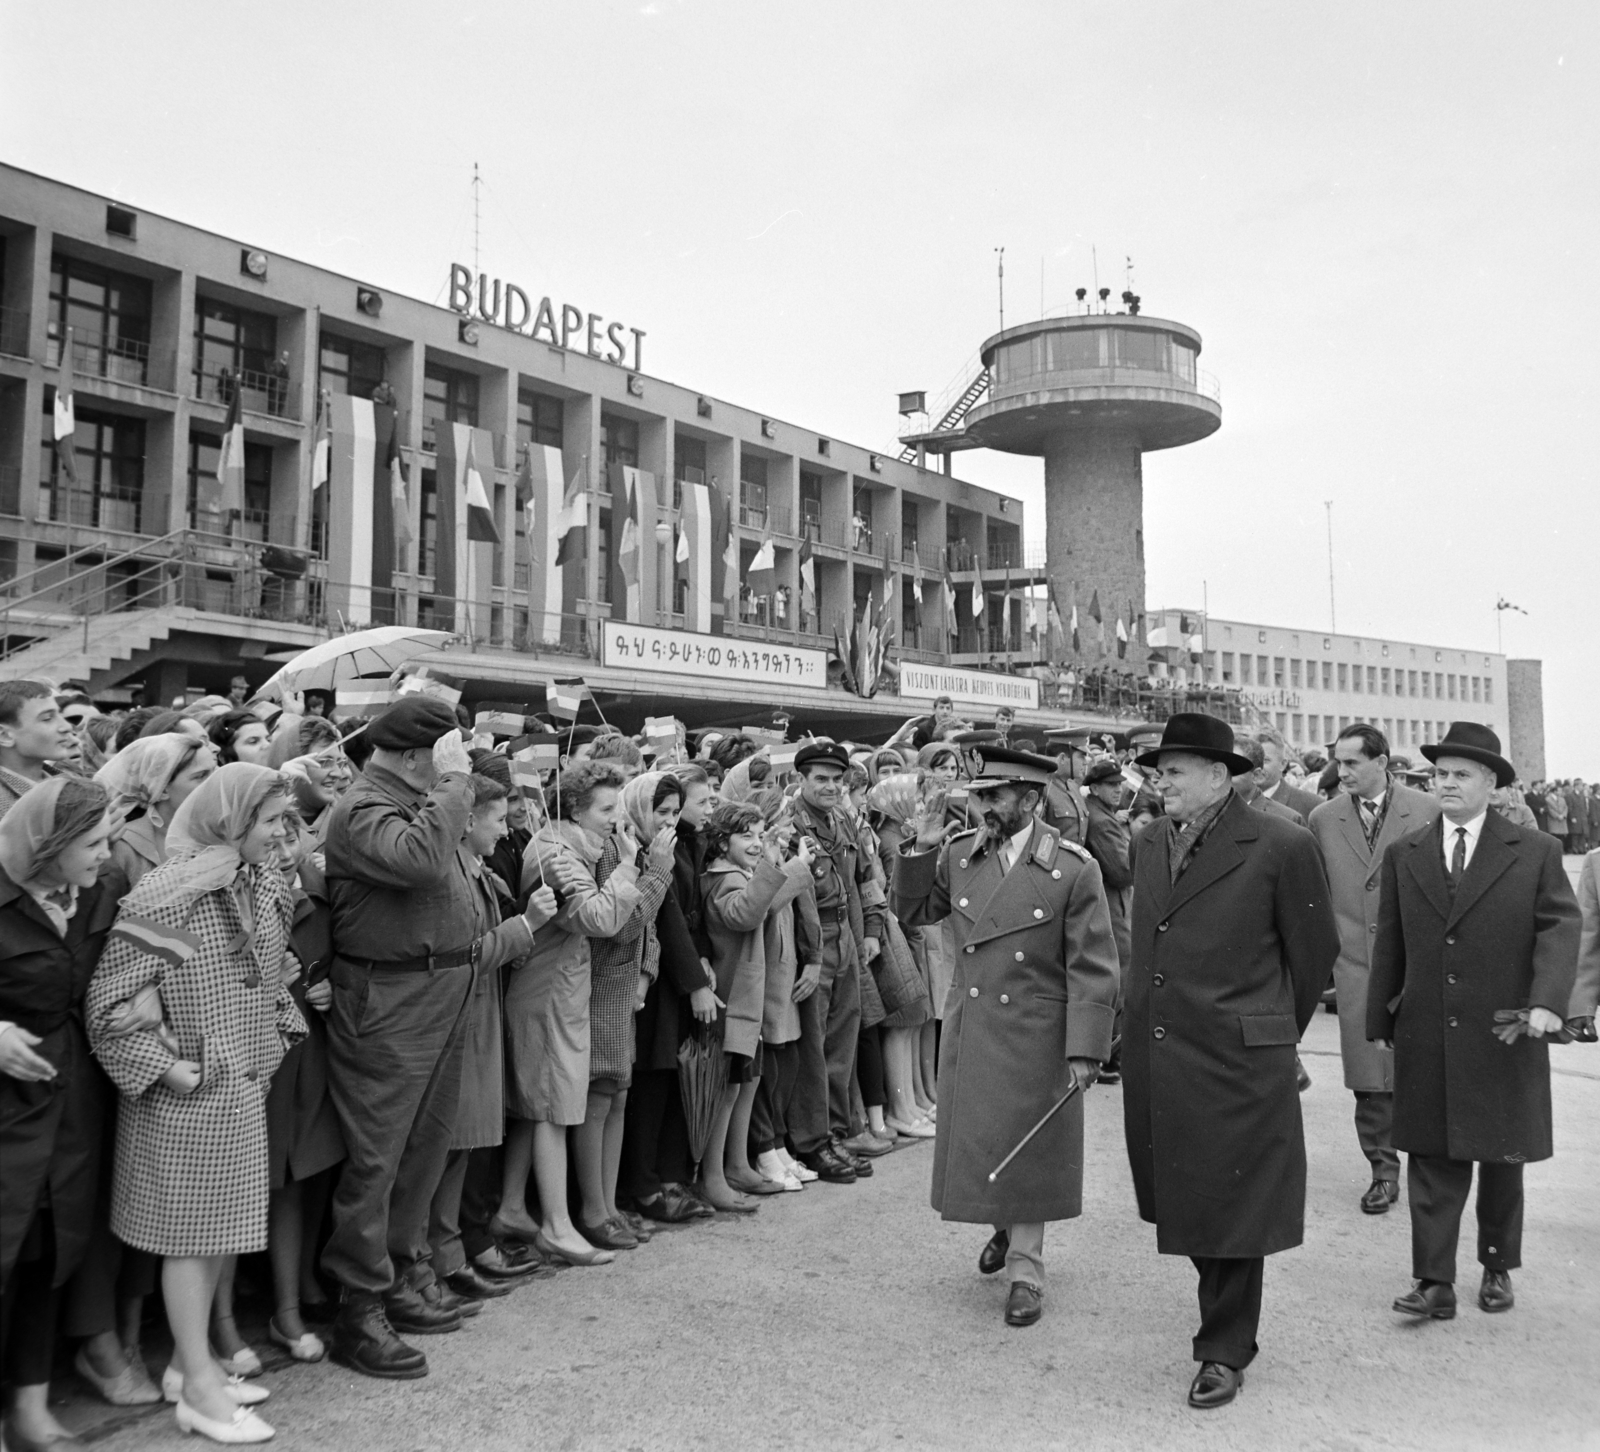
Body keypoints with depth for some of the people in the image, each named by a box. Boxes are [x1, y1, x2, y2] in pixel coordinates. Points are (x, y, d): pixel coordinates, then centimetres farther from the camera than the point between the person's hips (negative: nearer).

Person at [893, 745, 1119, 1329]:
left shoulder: (1074, 869, -13)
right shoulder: (958, 854, -1)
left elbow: (1092, 969, -12)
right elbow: (912, 911, 11)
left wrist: (1085, 1051, -15)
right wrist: (919, 850, -5)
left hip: (1035, 1037, -4)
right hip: (968, 1032, 5)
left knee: (1028, 1149, 7)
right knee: (975, 1141, 17)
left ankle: (1025, 1269, 24)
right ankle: (1004, 1225, 45)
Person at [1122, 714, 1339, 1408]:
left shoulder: (1280, 846, -10)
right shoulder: (1151, 841, 9)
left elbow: (1315, 951, 0)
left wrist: (1275, 1033, 10)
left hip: (1236, 1061, -6)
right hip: (1154, 1059, 6)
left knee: (1230, 1206, 5)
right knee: (1178, 1198, 15)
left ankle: (1224, 1352, 21)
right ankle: (1225, 1310, 38)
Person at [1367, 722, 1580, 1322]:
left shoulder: (1534, 852, 0)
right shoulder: (1403, 855, 5)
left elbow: (1559, 927, -6)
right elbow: (1389, 944, 8)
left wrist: (1548, 1000, -21)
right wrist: (1380, 1020, 8)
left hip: (1505, 1036, -1)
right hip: (1425, 1041, 1)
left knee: (1502, 1157, 13)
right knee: (1432, 1159, 2)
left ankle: (1498, 1268, 31)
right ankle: (1435, 1282, 6)